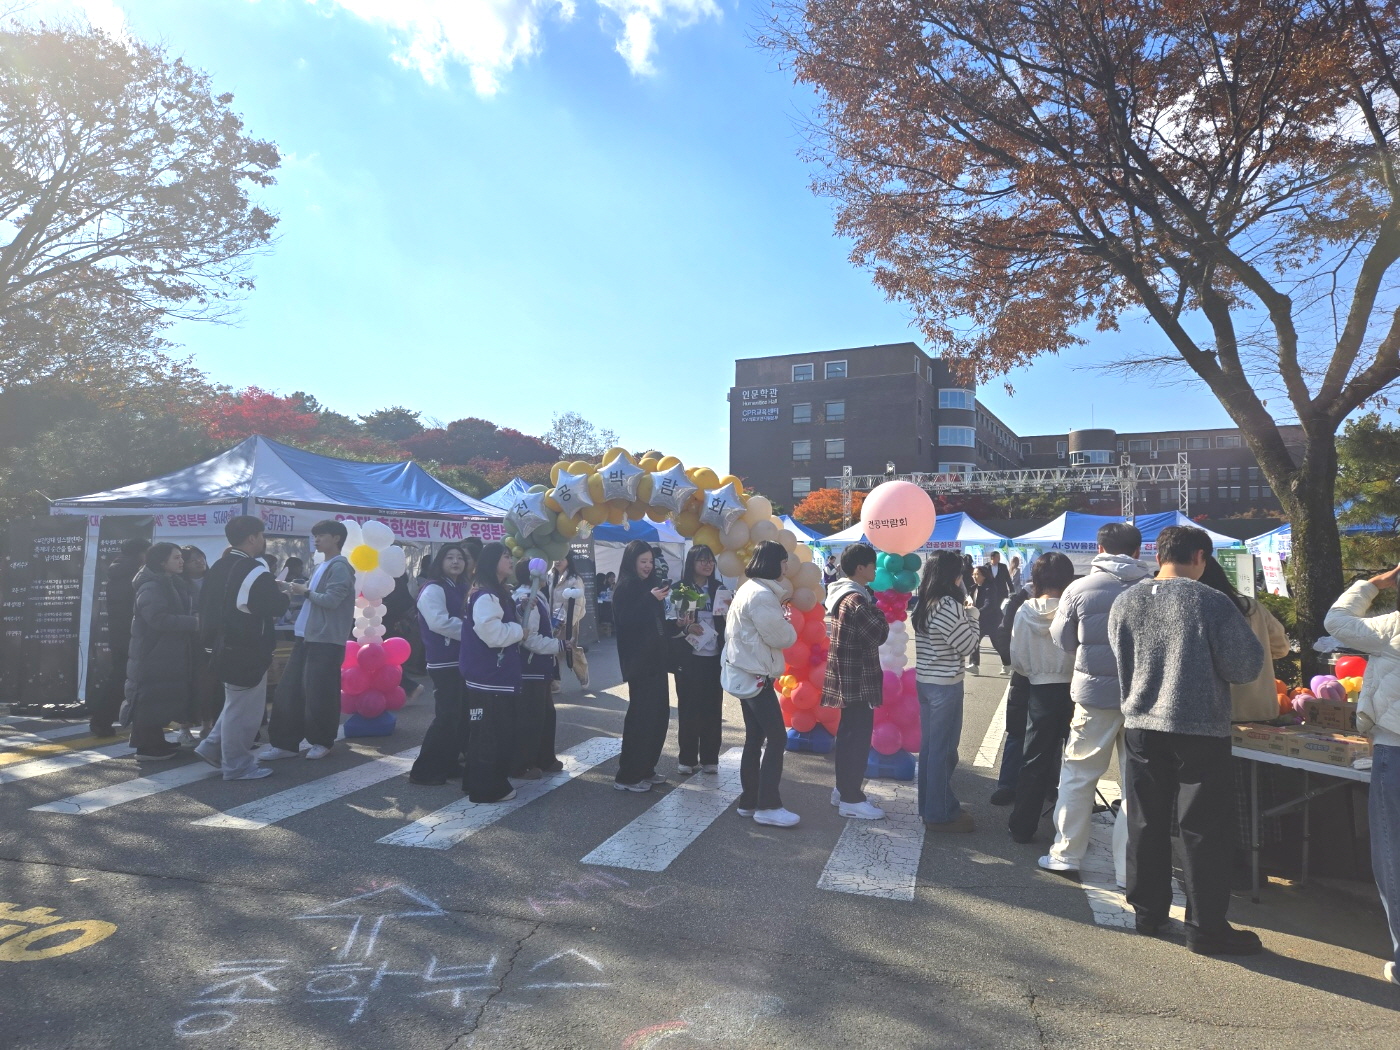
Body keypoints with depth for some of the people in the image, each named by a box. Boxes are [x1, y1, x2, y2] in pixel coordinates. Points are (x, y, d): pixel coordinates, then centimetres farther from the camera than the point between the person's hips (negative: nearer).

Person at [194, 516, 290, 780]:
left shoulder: (219, 567, 9)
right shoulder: (255, 572, -20)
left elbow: (206, 603, 15)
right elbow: (276, 607, -17)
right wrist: (284, 594, 3)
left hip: (225, 646, 9)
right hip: (246, 650, -9)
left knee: (237, 703, 24)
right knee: (243, 708, 2)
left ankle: (213, 747, 25)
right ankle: (237, 765, 12)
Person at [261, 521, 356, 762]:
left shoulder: (340, 567, -11)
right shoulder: (321, 567, 17)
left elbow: (330, 600, -21)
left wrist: (305, 591, -9)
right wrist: (297, 592, 4)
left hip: (326, 641, -9)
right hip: (306, 637, 9)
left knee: (319, 693, -1)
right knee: (289, 690, 8)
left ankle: (322, 741, 16)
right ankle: (285, 743, 16)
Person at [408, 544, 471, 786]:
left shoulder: (463, 589, 16)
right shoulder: (433, 589, -11)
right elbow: (439, 622, -23)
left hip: (463, 659, 9)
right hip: (444, 662, -9)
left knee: (462, 713, 11)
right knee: (447, 715, -9)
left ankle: (448, 763, 22)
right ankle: (423, 770, 0)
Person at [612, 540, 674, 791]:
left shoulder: (647, 585, 14)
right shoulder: (625, 587, -10)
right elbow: (625, 621, -21)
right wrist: (651, 599, -23)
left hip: (655, 658, 8)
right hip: (638, 660, -8)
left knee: (658, 714, 10)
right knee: (641, 715, -8)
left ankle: (645, 769, 21)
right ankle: (627, 776, 1)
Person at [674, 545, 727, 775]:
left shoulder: (719, 589, 10)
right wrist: (685, 626, -21)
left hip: (714, 657, 3)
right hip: (688, 657, -3)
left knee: (712, 708, 5)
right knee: (688, 707, 3)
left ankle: (709, 758, 15)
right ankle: (686, 758, 13)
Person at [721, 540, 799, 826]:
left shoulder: (747, 589, 14)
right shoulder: (761, 594, -19)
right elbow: (778, 637, -17)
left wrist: (779, 620, 5)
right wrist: (790, 628, 3)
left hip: (745, 674, 11)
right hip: (755, 676, -11)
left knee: (754, 738, 14)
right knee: (776, 738, -6)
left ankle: (749, 800, 20)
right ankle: (768, 806, -3)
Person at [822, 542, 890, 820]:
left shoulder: (841, 593, 11)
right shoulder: (855, 600, -20)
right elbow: (879, 634, -21)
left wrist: (872, 608, 3)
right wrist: (878, 611, -5)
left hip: (847, 677, 10)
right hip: (858, 679, -10)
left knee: (848, 733, 18)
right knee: (859, 737, -2)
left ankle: (843, 788, 28)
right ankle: (851, 799, 5)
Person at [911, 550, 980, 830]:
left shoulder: (922, 604, 8)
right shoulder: (949, 606, -19)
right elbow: (967, 646, -12)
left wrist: (964, 614, 10)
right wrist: (972, 615, 0)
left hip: (924, 681, 9)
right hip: (945, 684, -9)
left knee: (928, 744, 16)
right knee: (943, 748, 1)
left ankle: (930, 805, 27)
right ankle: (940, 814, 11)